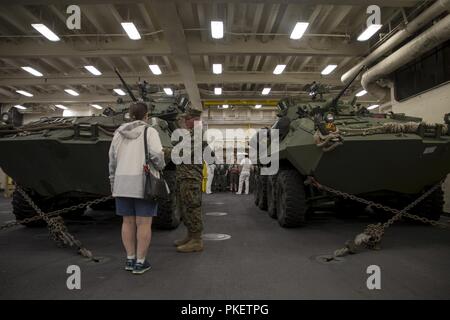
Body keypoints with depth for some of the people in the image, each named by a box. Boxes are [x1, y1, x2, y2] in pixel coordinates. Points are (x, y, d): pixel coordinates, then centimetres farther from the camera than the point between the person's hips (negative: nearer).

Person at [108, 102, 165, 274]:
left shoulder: (119, 133, 9)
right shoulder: (149, 131, -6)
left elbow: (112, 161, 11)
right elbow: (156, 155, -20)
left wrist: (114, 185, 19)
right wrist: (160, 166, 1)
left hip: (123, 183, 5)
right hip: (145, 183, -5)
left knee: (128, 222, 12)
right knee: (144, 223, 1)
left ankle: (130, 260, 18)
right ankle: (140, 262, 5)